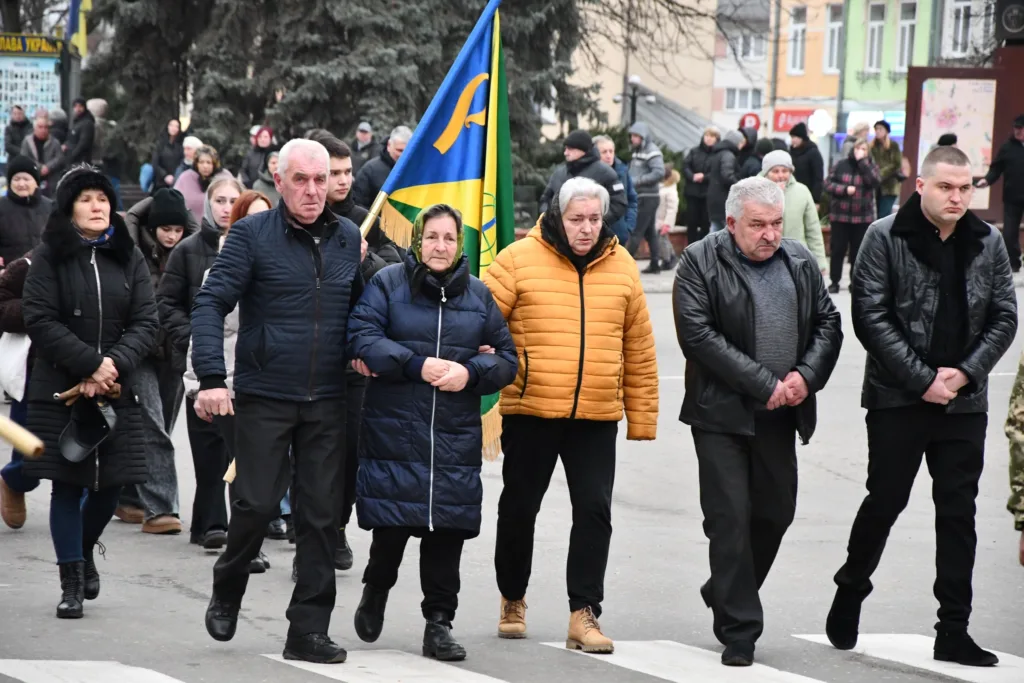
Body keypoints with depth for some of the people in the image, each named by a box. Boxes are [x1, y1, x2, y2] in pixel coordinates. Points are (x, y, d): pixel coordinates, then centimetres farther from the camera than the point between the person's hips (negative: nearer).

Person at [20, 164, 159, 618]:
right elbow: (40, 319, -8)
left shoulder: (129, 259, 9)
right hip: (61, 390, -3)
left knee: (110, 484, 5)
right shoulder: (50, 258, 0)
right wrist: (90, 364, -16)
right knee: (67, 487, -1)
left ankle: (85, 550, 34)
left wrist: (115, 364, -15)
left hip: (116, 392, 3)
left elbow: (146, 322, 2)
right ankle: (72, 581, 8)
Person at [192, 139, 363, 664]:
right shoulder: (252, 235, -5)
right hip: (263, 398, -3)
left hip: (327, 403, 3)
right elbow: (210, 303, -11)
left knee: (320, 515, 3)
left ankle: (309, 630, 9)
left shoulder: (349, 240, 7)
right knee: (257, 504, -3)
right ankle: (226, 592, 25)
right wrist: (211, 377, -21)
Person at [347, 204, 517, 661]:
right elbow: (362, 338, -9)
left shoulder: (480, 296, 12)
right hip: (394, 430, -3)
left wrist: (470, 372, -10)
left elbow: (506, 359, 11)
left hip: (456, 435, 3)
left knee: (447, 529, 1)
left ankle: (439, 624, 10)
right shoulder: (387, 284, 2)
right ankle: (376, 590, 27)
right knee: (392, 525, -3)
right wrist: (418, 365, -18)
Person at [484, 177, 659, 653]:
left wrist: (642, 419, 8)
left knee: (594, 510, -3)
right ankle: (512, 600, 30)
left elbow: (639, 350, 9)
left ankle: (584, 614, 3)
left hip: (597, 417, 2)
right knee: (519, 508, 11)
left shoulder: (621, 267, 6)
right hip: (529, 412, -1)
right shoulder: (519, 260, -4)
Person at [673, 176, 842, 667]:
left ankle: (726, 594, 35)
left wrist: (806, 375, -9)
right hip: (723, 412, -5)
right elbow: (697, 334, -15)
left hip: (780, 415, 5)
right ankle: (738, 630, 0)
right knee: (731, 517, -6)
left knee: (776, 512, 12)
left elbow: (828, 322, 11)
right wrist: (764, 384, -17)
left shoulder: (800, 261, 9)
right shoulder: (700, 262, -7)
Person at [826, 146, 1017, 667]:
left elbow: (1004, 317, 5)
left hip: (964, 402, 3)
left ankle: (953, 631, 8)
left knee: (958, 512, 4)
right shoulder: (885, 238, -7)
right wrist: (922, 379, -14)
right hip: (898, 399, -3)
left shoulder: (987, 243, 4)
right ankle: (850, 591, 28)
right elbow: (871, 316, -11)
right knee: (885, 501, 4)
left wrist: (964, 373, -9)